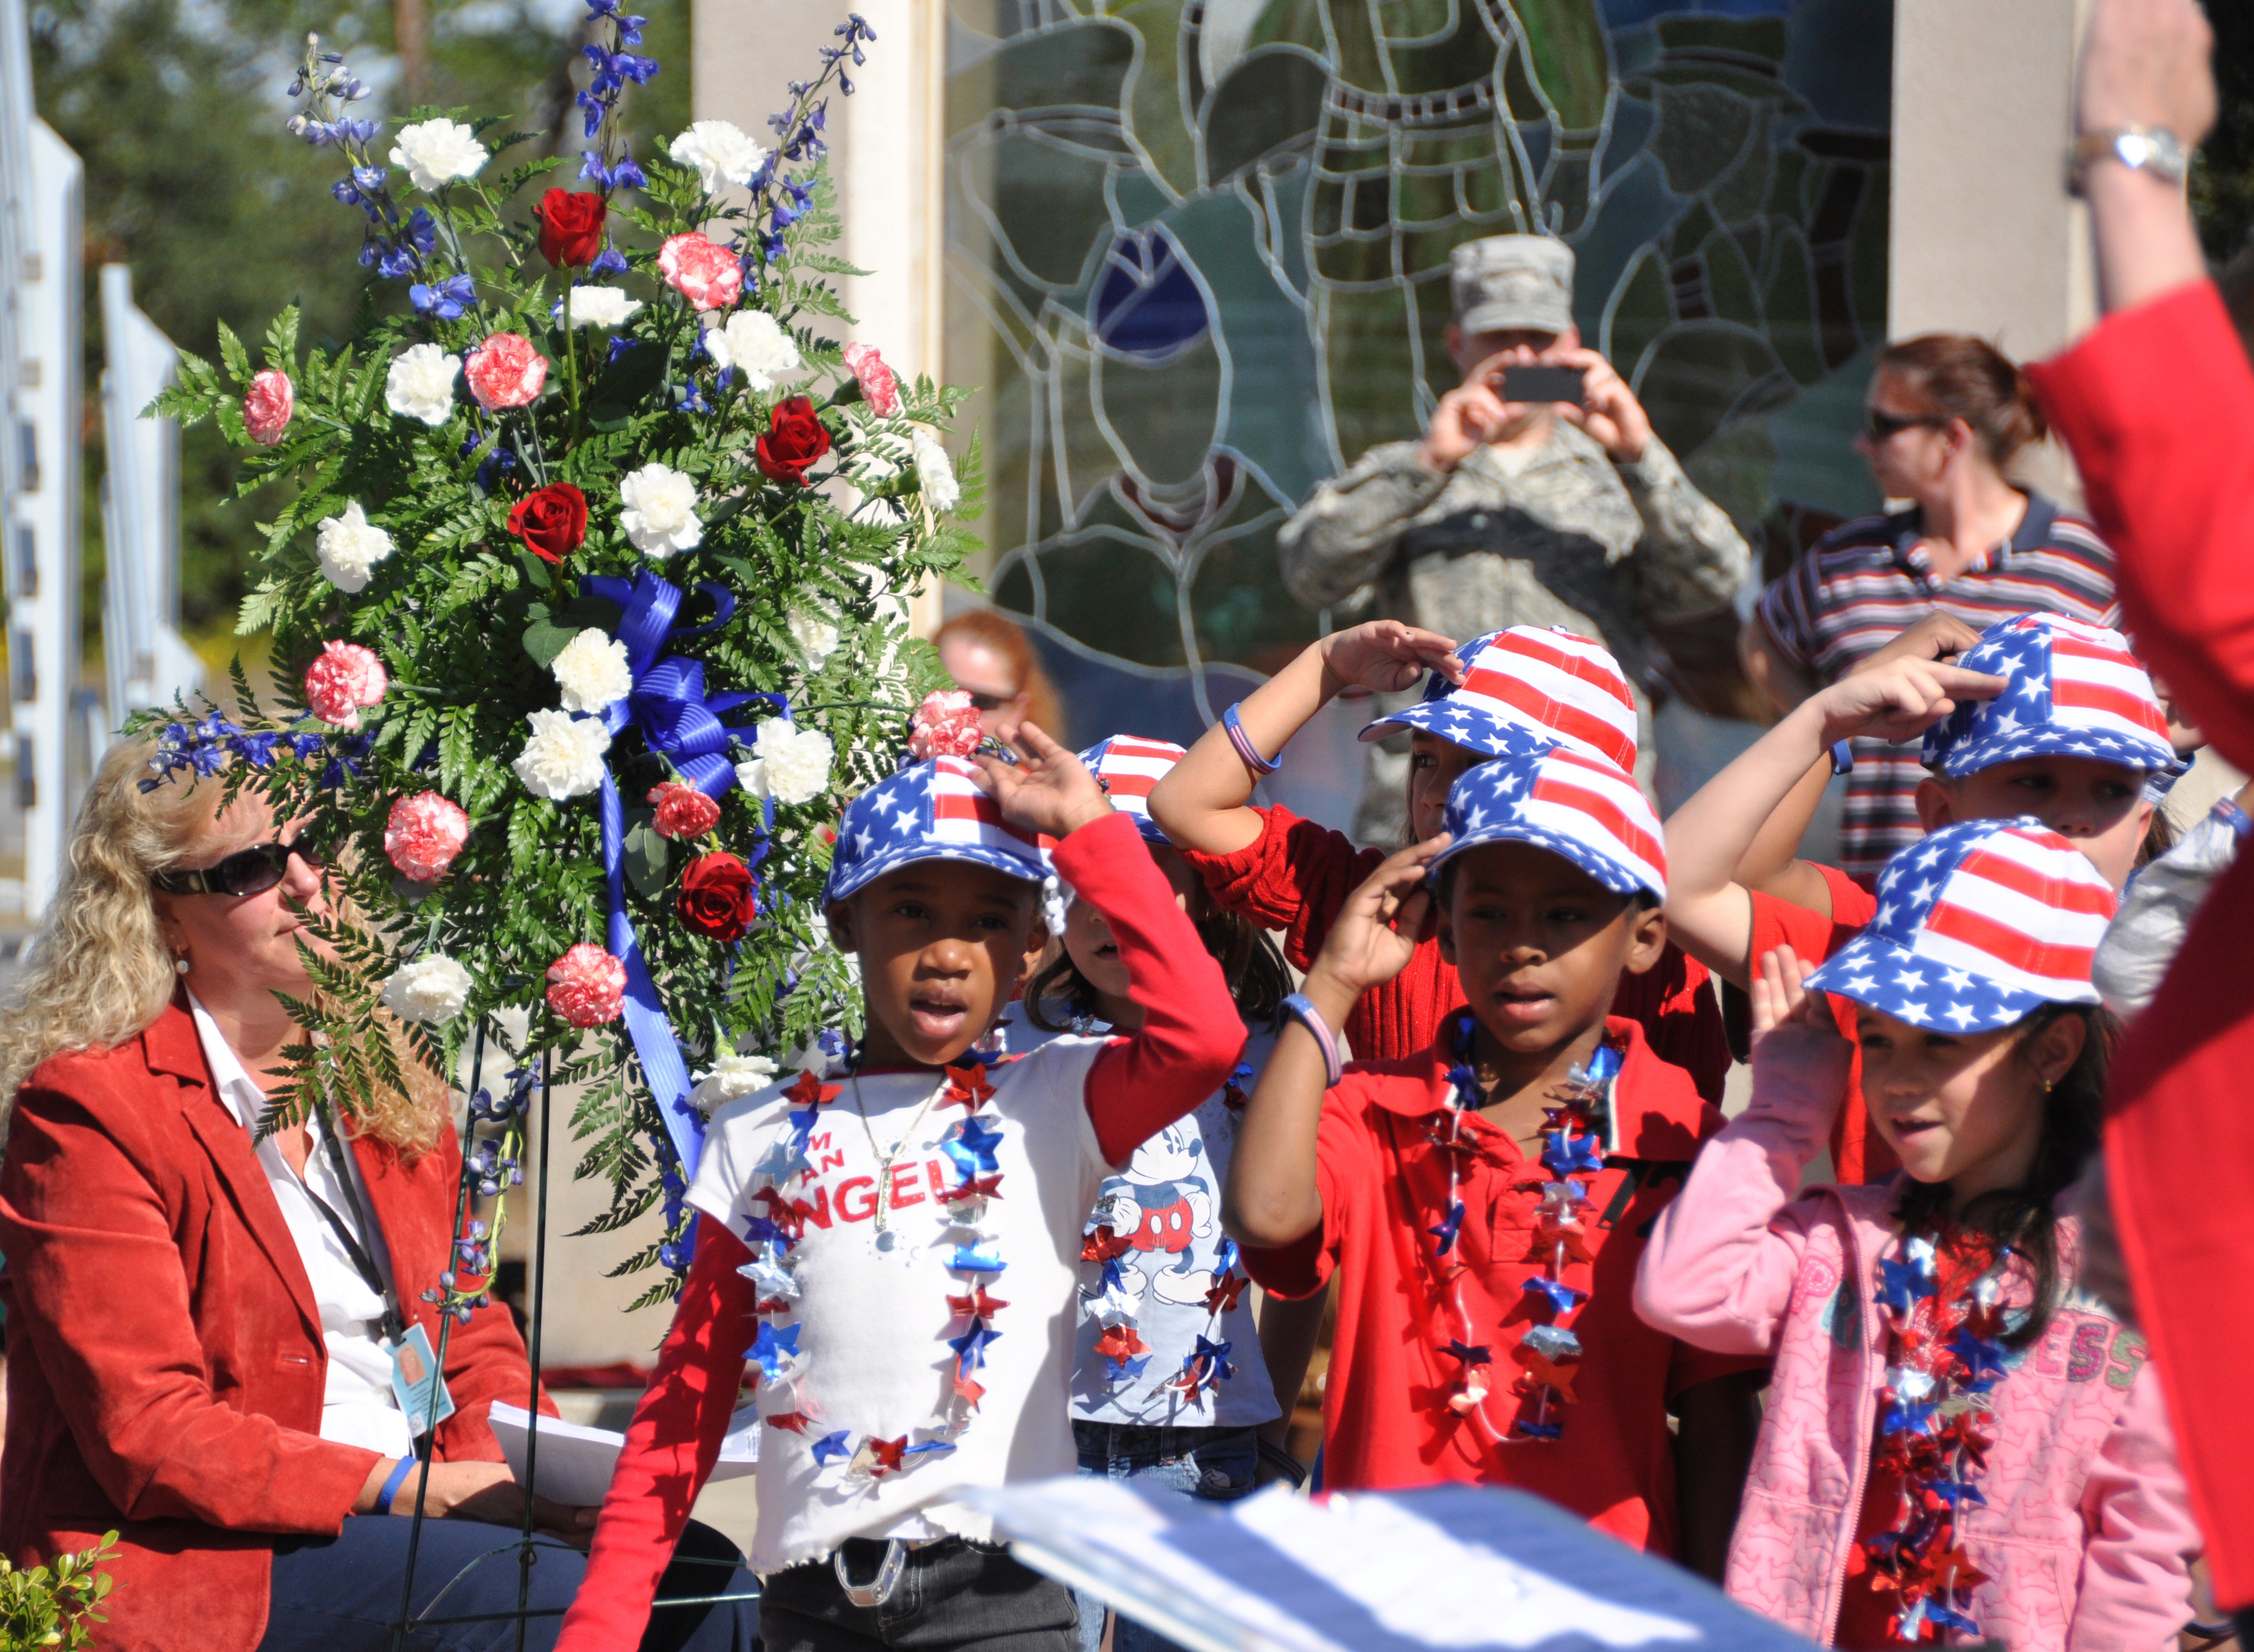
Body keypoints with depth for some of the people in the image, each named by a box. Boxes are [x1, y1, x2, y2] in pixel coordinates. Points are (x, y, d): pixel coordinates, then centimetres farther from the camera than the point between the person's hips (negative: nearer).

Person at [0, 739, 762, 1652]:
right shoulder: (86, 1106, -8)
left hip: (419, 1503, 8)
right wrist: (396, 1489, -20)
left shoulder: (383, 1080, 16)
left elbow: (470, 1336, 18)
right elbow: (146, 1437, -13)